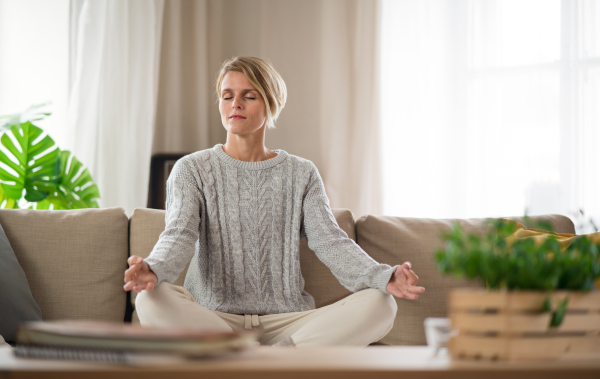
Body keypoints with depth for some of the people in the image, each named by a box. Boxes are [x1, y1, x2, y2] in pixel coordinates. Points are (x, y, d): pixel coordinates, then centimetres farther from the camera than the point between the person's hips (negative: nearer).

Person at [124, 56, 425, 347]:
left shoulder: (301, 175, 14)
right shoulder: (192, 170, 9)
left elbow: (329, 241, 0)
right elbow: (179, 235, -8)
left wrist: (384, 277, -21)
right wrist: (153, 269, -35)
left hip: (286, 319, 1)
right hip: (212, 316, -1)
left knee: (379, 304, -23)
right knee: (153, 300, -35)